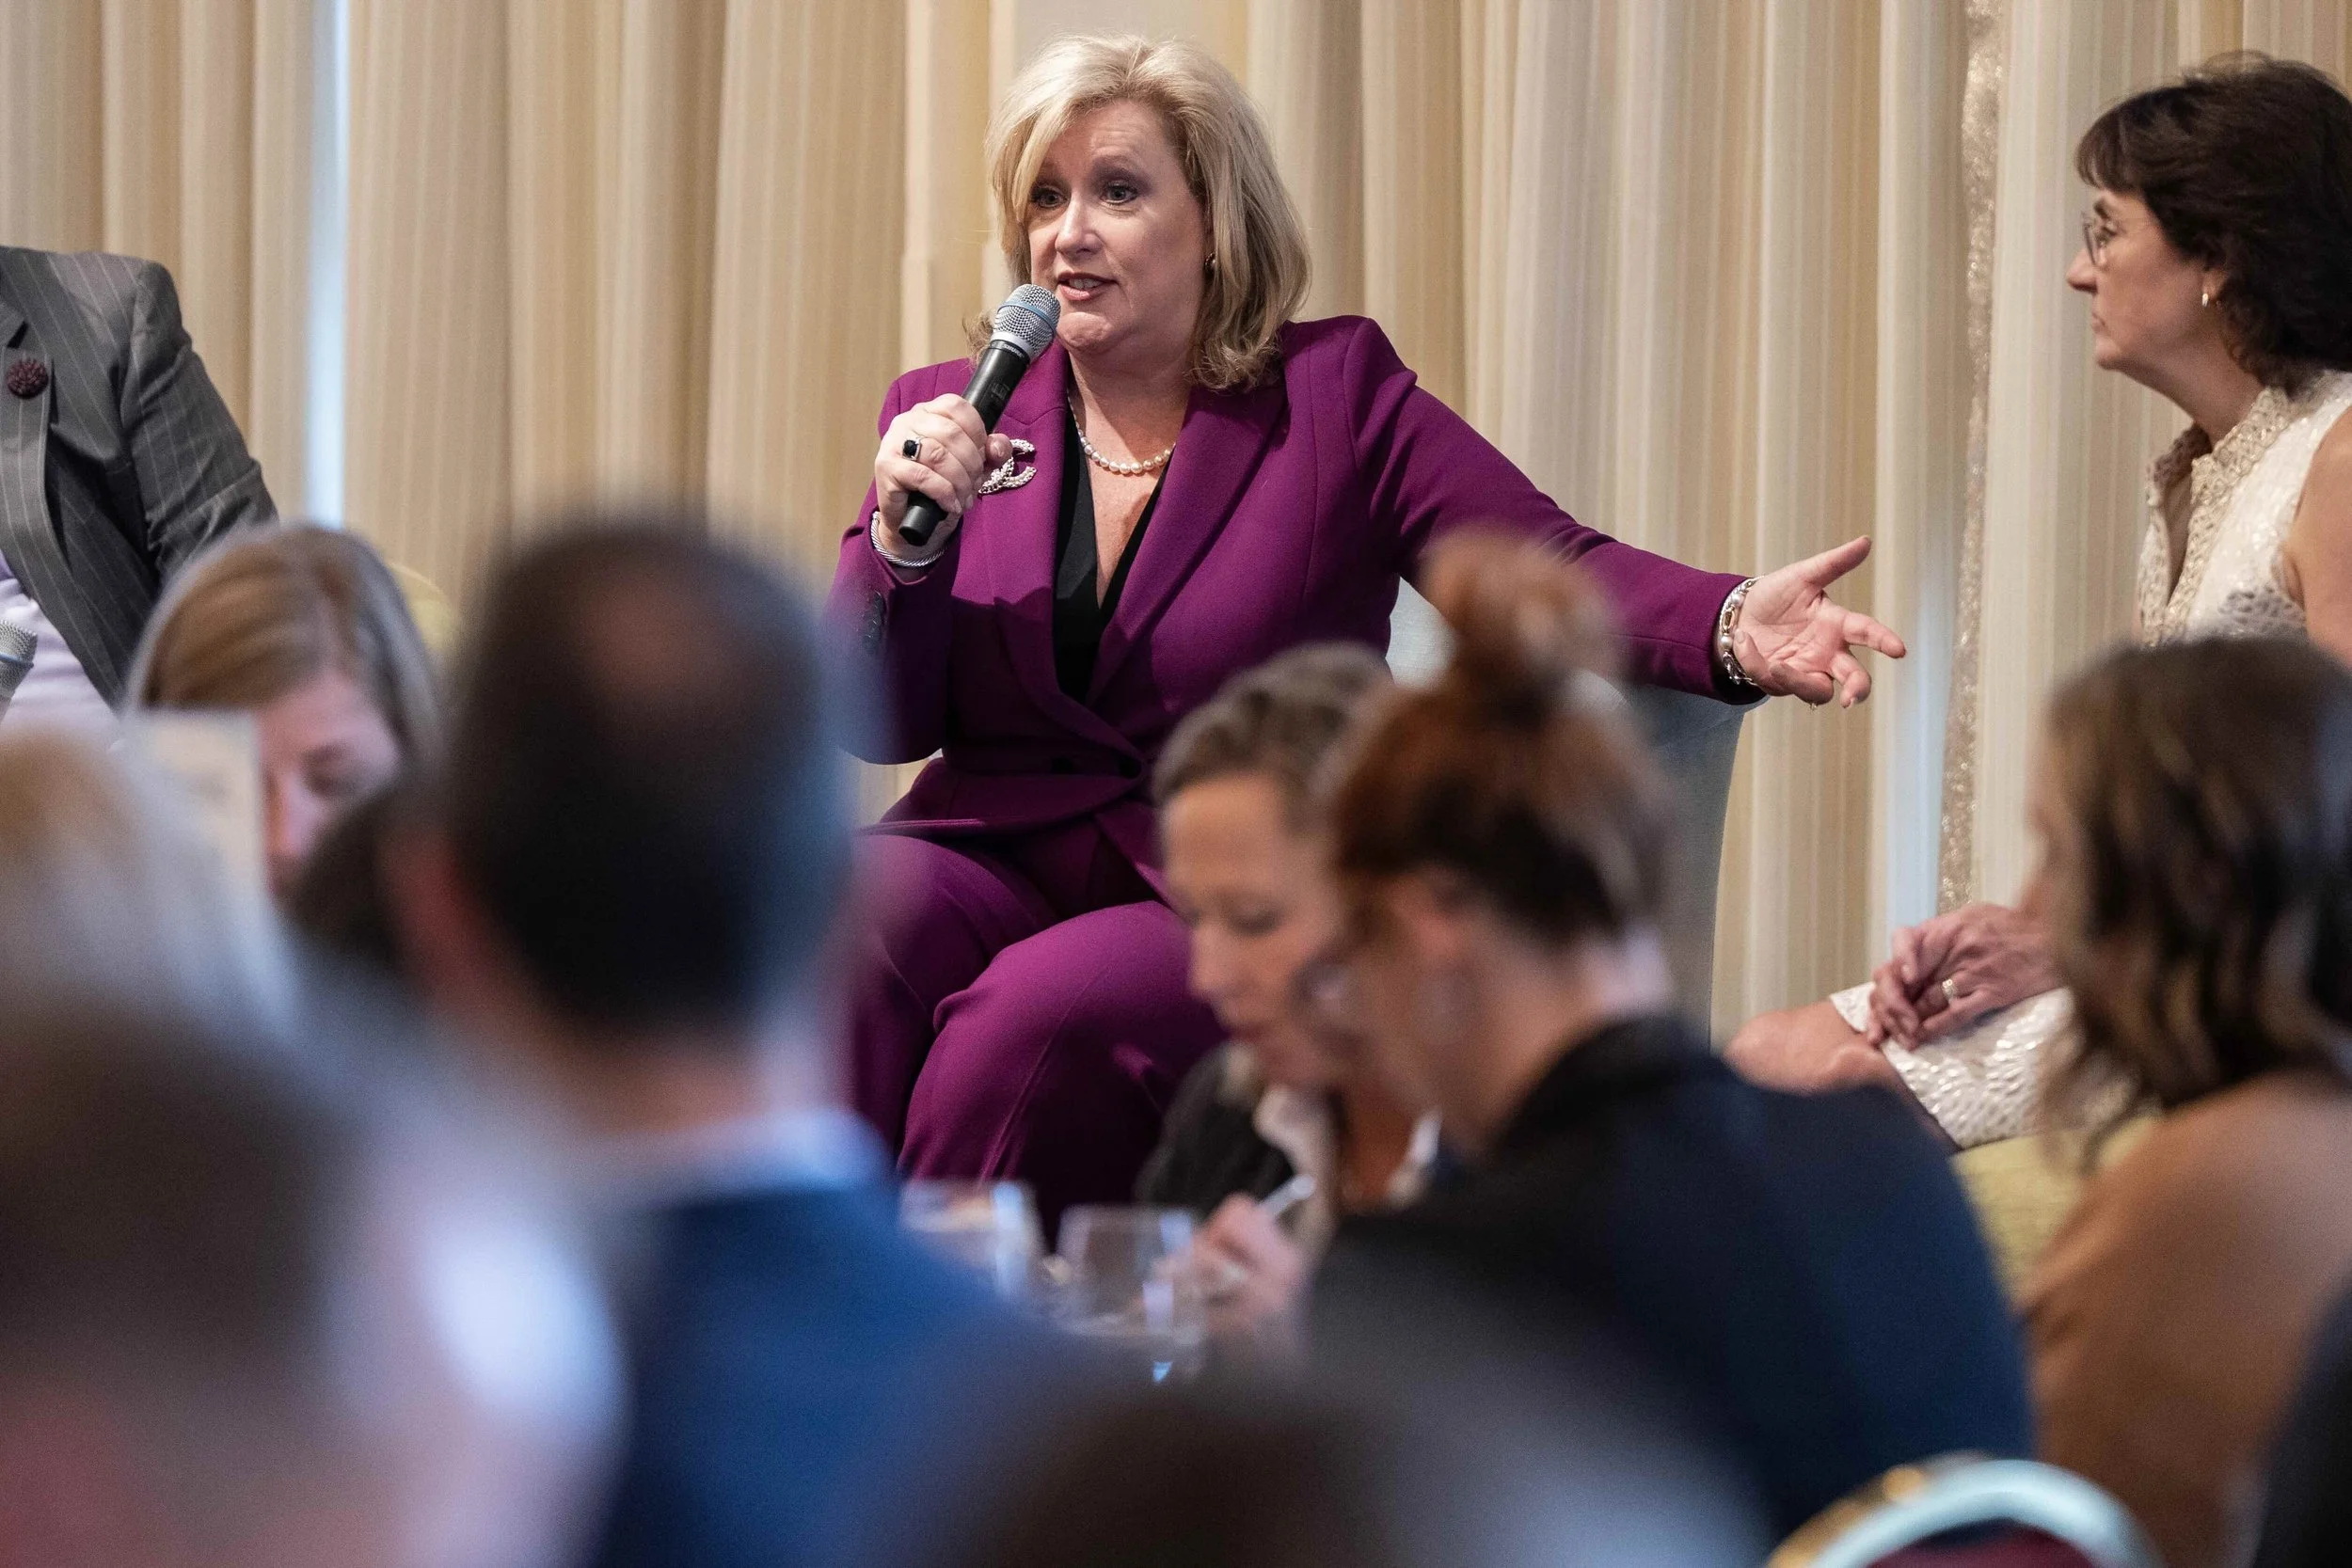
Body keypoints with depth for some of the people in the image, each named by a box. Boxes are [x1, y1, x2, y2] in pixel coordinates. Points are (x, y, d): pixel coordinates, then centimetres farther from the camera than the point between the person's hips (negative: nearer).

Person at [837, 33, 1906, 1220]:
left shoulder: (1332, 395, 4)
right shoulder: (952, 420, 12)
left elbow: (1549, 566, -6)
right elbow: (883, 726, 10)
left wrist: (1731, 626, -26)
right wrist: (902, 536, -9)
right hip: (997, 850, 3)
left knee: (1045, 1007, -33)